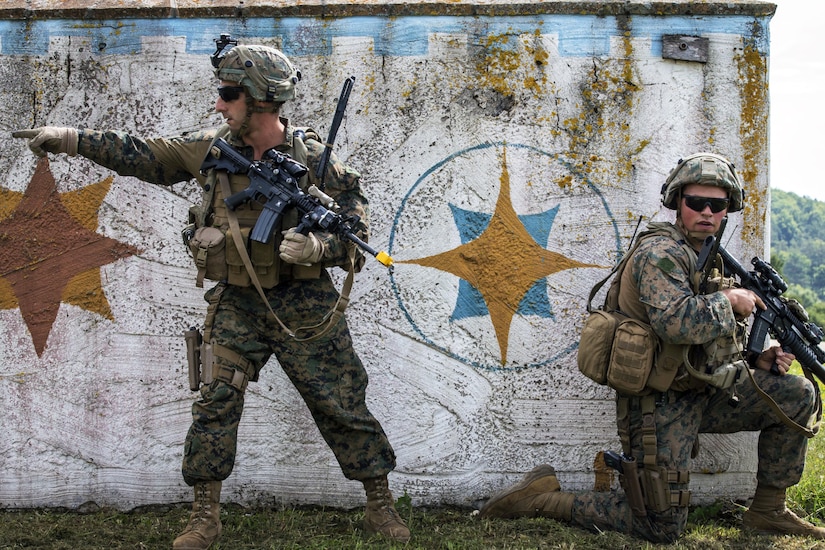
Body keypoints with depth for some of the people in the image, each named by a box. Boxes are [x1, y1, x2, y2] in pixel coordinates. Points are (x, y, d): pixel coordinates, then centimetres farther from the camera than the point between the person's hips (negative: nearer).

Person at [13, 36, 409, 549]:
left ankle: (381, 507, 17)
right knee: (215, 403, -3)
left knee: (342, 406, 3)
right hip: (237, 305, 3)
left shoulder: (310, 155, -11)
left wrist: (322, 246, -24)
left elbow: (358, 214, -5)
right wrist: (70, 138, 6)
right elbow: (142, 156, 8)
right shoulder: (210, 149, -1)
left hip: (304, 308, -3)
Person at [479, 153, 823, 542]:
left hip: (701, 392, 9)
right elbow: (675, 323, -33)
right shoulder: (660, 252, -14)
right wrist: (728, 299, -18)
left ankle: (767, 510, 12)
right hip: (661, 404, -9)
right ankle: (543, 498, 4)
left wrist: (757, 361, 5)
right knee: (662, 530, -7)